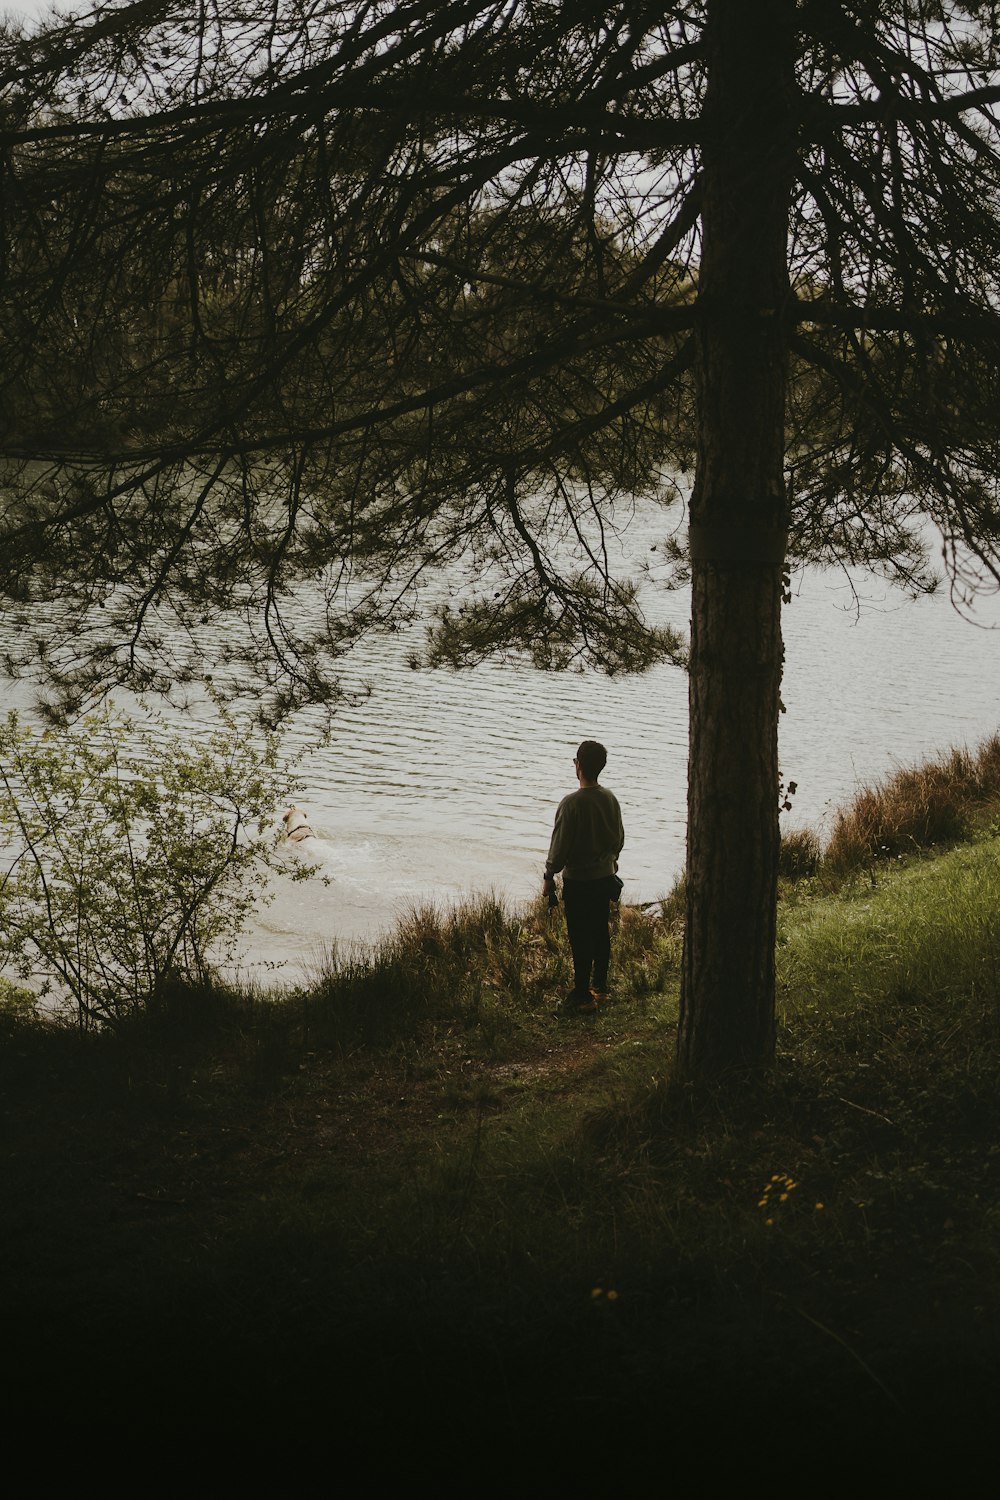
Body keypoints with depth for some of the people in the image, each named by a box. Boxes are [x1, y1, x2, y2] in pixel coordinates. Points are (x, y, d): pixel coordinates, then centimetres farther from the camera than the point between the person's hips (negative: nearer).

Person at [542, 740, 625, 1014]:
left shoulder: (572, 803, -22)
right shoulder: (610, 798, -1)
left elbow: (560, 845, -17)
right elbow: (619, 837, 11)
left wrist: (549, 876, -5)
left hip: (578, 880, -6)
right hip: (605, 876, 6)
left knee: (581, 939, 2)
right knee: (601, 933, 16)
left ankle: (582, 995, 8)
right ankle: (600, 987, 27)